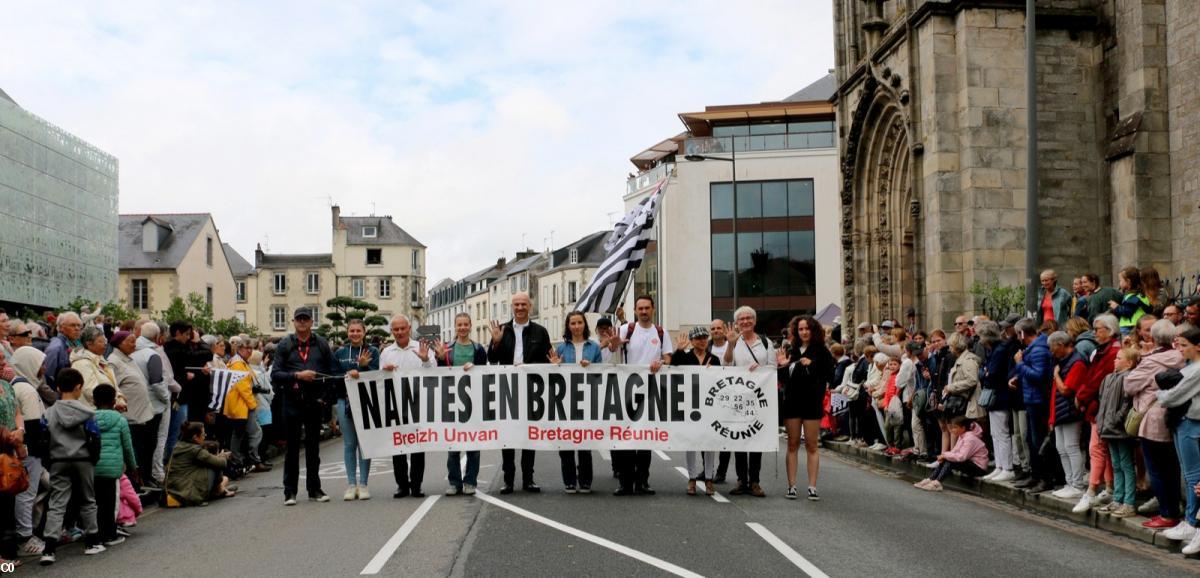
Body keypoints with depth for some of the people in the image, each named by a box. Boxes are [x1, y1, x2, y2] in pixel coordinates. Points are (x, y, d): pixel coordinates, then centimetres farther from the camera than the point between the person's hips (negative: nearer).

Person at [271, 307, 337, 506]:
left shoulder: (321, 344, 7)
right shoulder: (284, 345, 3)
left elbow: (332, 372, 7)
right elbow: (275, 374, -4)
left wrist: (324, 396, -3)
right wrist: (297, 375, -16)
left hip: (315, 402, 2)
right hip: (292, 402, -1)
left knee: (313, 446, 9)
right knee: (292, 447, 3)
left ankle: (314, 489, 16)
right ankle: (290, 491, 8)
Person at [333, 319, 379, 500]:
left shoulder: (372, 351, 3)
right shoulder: (340, 353, 9)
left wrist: (364, 366, -21)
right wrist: (347, 375, -13)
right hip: (345, 402, 2)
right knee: (349, 444, 5)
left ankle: (363, 484, 7)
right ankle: (351, 484, 10)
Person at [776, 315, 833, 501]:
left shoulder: (821, 351, -2)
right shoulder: (791, 352, 9)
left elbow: (829, 376, -9)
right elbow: (783, 379, 14)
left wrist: (811, 365, -19)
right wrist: (782, 365, -4)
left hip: (812, 402, -3)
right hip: (792, 402, 4)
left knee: (812, 445, 1)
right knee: (792, 445, 6)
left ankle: (812, 487, 4)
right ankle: (791, 486, 9)